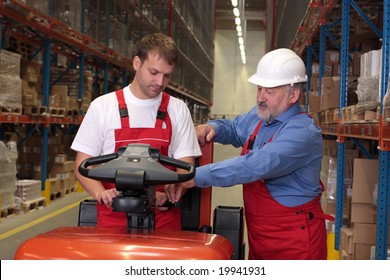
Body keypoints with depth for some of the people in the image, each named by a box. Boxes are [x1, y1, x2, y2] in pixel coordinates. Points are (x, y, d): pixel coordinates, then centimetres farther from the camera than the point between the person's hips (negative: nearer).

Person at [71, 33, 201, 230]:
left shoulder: (178, 110, 6)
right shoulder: (102, 106, 3)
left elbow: (185, 168, 3)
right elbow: (82, 165, 3)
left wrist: (167, 196, -17)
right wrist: (100, 193, -16)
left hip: (163, 217, 1)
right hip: (113, 216, 0)